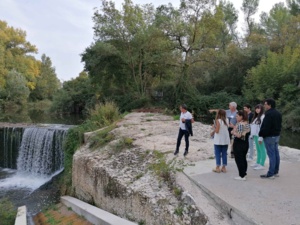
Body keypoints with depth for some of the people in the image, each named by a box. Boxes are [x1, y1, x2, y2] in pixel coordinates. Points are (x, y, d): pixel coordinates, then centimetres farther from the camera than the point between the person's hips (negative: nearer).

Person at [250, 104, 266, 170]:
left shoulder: (263, 117, -12)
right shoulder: (256, 117, 17)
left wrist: (260, 138, -20)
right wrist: (252, 135, 14)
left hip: (259, 136, -9)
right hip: (255, 136, 9)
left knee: (262, 150, -2)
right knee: (258, 150, 15)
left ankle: (262, 165, 1)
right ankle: (257, 163, 23)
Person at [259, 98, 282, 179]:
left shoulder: (269, 114, -20)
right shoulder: (278, 114, 13)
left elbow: (266, 127, -23)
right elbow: (279, 125, 18)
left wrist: (261, 134, -9)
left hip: (269, 137, -10)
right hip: (277, 136, 10)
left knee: (271, 155, -7)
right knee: (276, 154, 13)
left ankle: (271, 174, -2)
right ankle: (276, 171, 22)